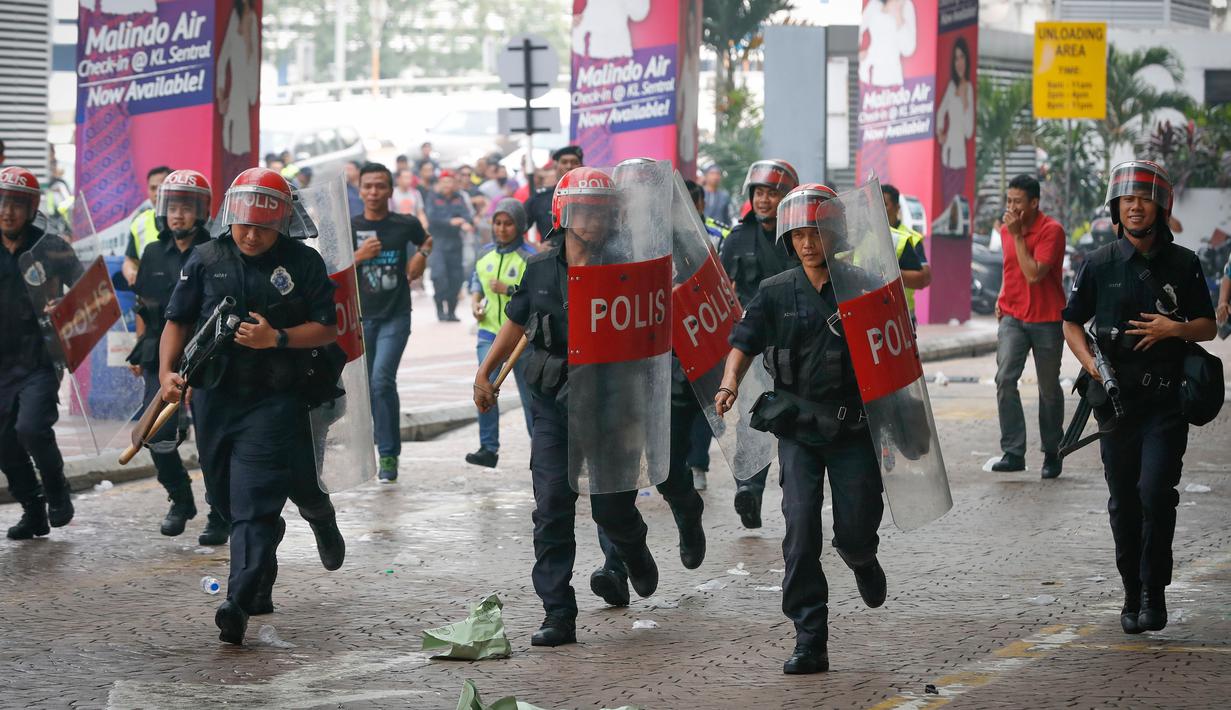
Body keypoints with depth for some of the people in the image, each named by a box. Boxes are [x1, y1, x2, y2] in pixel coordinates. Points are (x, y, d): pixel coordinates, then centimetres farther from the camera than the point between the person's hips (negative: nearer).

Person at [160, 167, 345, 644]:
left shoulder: (303, 264, -2)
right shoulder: (206, 260, 5)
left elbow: (327, 329, -2)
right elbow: (177, 321, 8)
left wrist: (277, 339, -18)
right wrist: (167, 372, -7)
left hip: (274, 401, -4)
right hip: (215, 397, 4)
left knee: (254, 503, -13)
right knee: (228, 499, 13)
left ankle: (239, 604, -16)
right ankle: (260, 589, 31)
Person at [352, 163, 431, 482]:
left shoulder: (406, 225, 1)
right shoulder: (349, 227, 1)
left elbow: (425, 241, 24)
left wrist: (422, 256, 7)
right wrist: (358, 256, -13)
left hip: (395, 316, -2)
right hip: (360, 316, 3)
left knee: (382, 379, -19)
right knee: (366, 387, 8)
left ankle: (389, 455, -14)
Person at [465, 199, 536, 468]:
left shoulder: (529, 257, -11)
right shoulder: (485, 253, 6)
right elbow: (476, 279, 24)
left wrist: (509, 291, -24)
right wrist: (475, 302, 6)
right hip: (490, 332, 4)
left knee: (529, 391, 8)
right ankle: (488, 448, -10)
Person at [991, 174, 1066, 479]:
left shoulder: (1051, 230, -13)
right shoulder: (1006, 231, 7)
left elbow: (1034, 273, -22)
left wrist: (1018, 236, -19)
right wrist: (1002, 299, 11)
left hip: (1047, 320, -4)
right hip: (1012, 317, 4)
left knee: (1049, 389, 7)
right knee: (1004, 378, -15)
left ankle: (1052, 454, 22)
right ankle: (1013, 452, -15)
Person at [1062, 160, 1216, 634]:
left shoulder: (1183, 264, 3)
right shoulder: (1100, 264, 4)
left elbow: (1208, 326, 9)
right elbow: (1072, 322, 12)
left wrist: (1176, 329, -12)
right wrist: (1090, 362, -6)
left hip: (1167, 400, -2)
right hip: (1116, 398, 2)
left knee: (1156, 491, -15)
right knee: (1123, 501, 7)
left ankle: (1154, 591, -3)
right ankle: (1132, 595, 19)